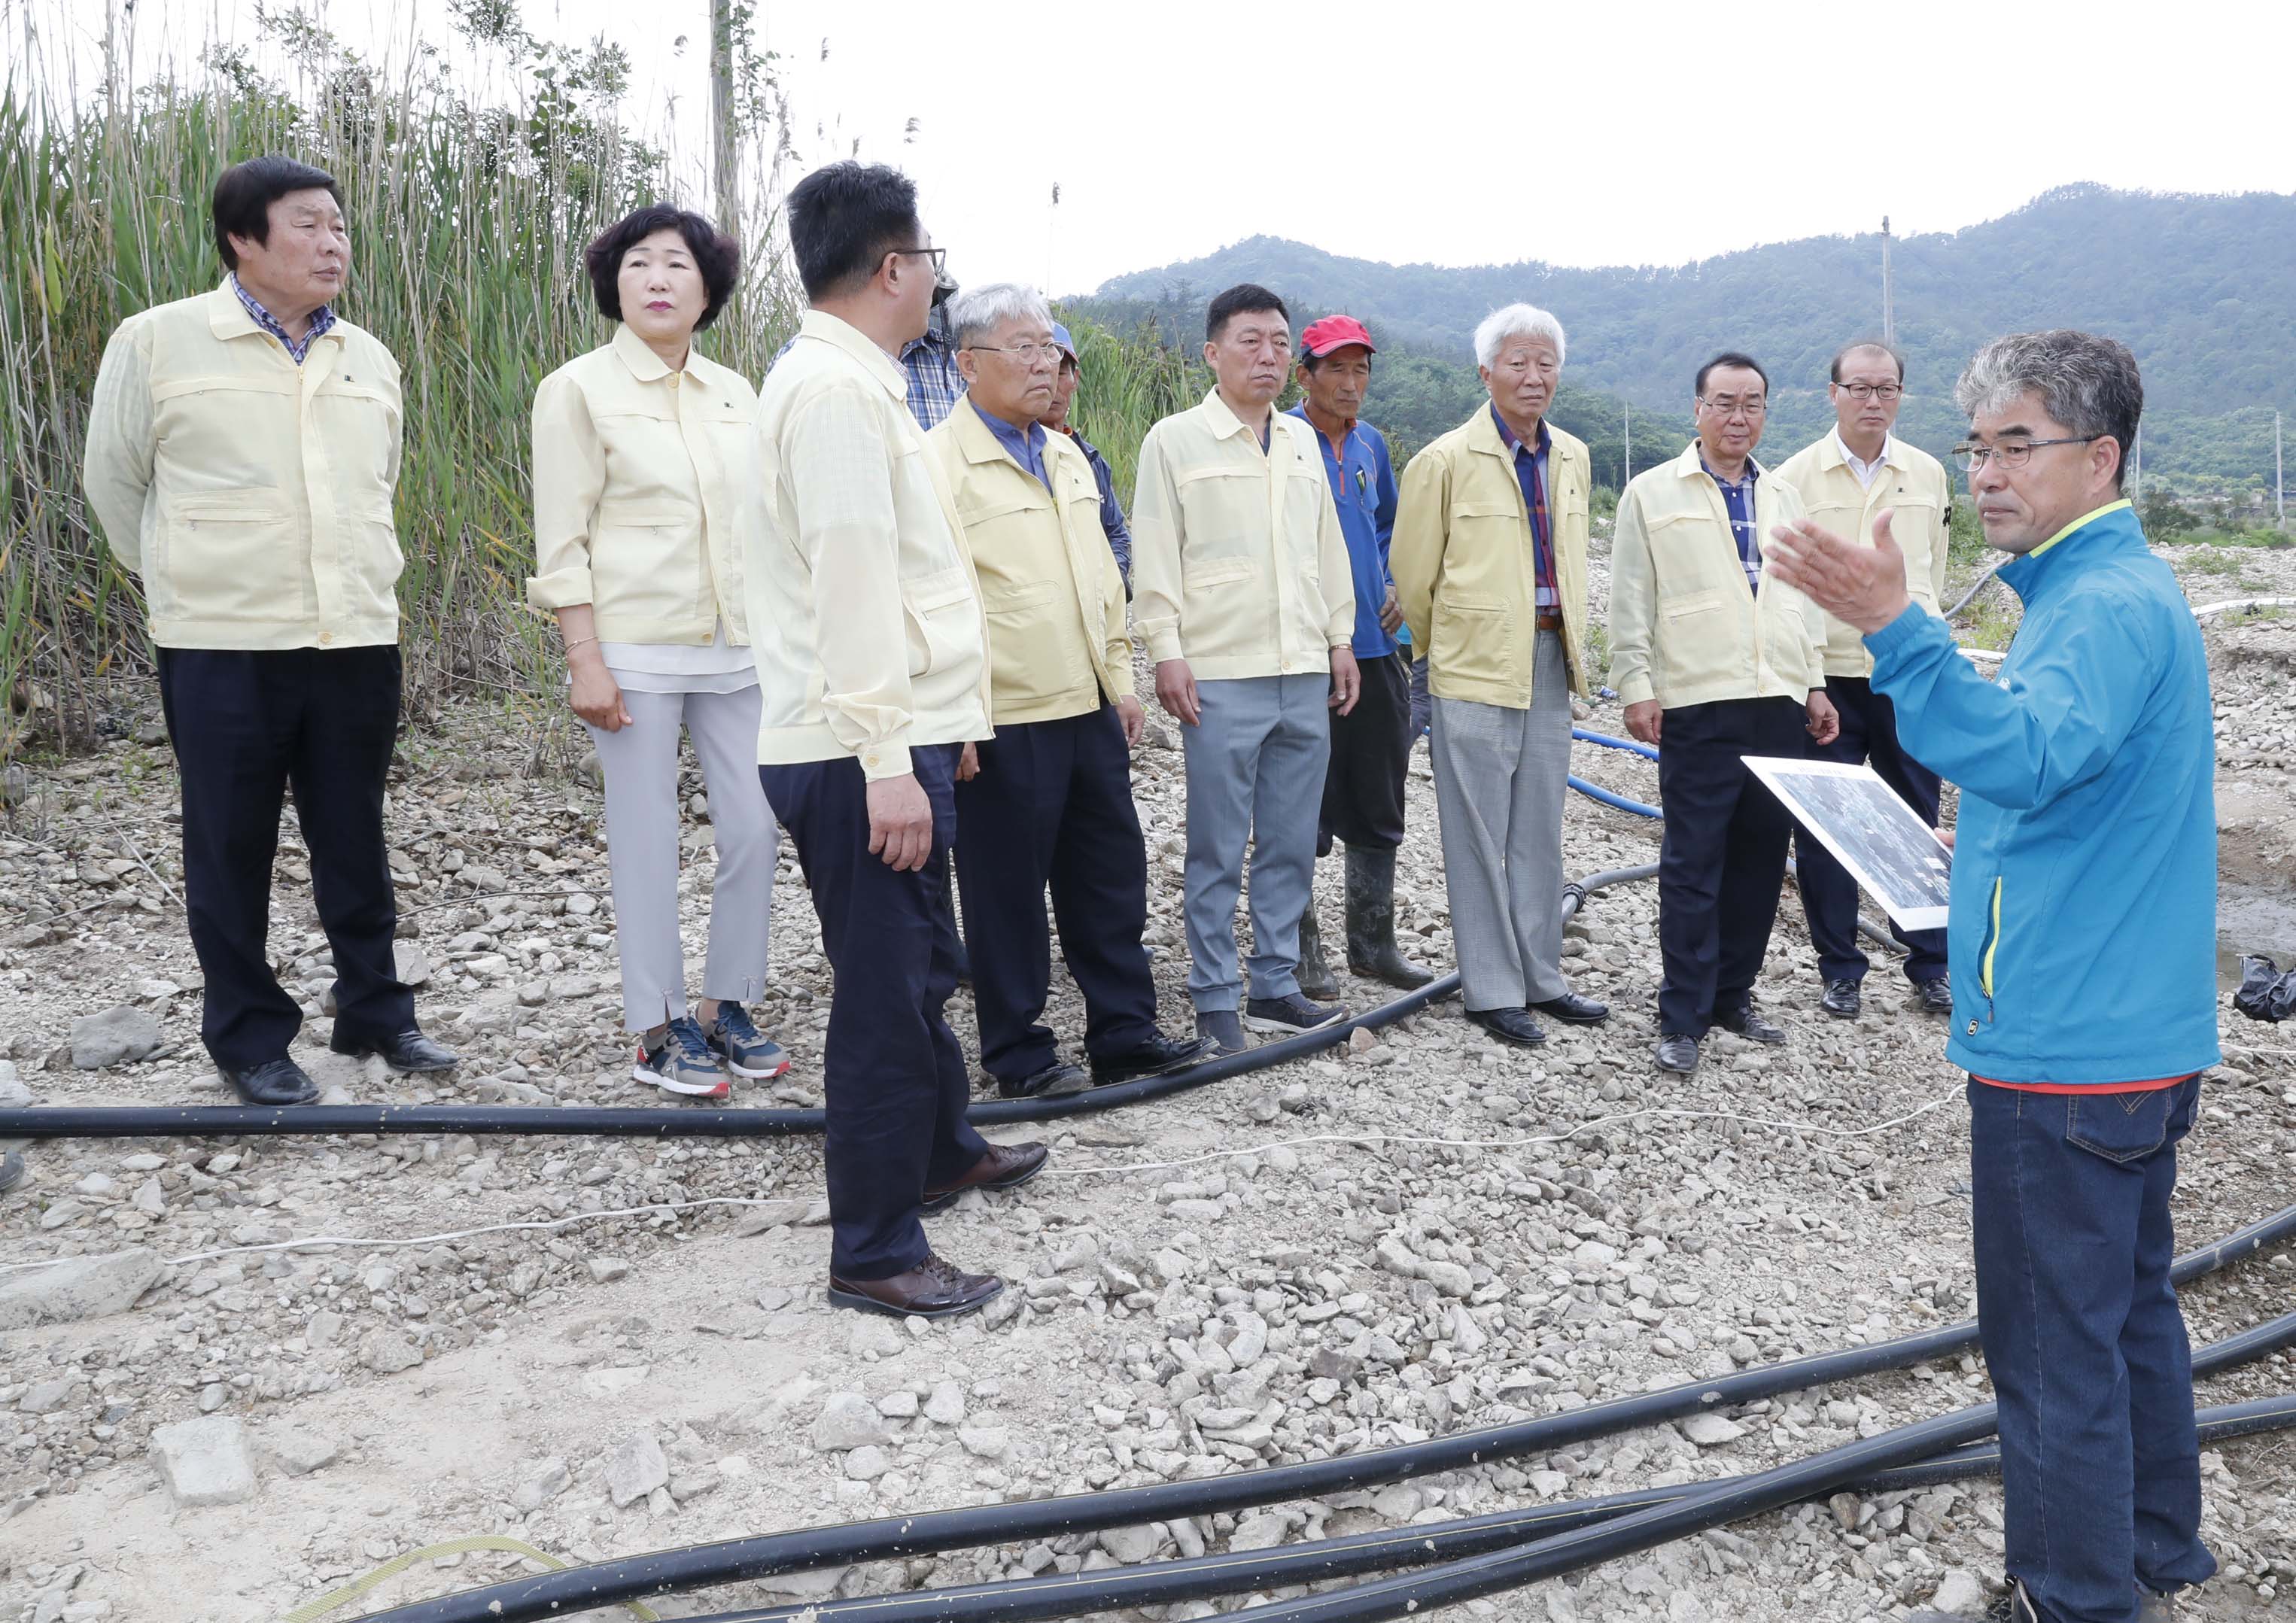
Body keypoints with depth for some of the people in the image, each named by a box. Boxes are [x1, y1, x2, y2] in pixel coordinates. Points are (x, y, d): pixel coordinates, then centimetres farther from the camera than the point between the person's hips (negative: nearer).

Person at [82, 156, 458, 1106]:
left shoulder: (371, 361, 10)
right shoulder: (158, 343, -3)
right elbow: (115, 480, 6)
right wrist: (183, 581, 13)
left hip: (357, 641, 4)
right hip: (222, 647, -3)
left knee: (356, 841, 11)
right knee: (232, 849, 5)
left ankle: (375, 1012, 24)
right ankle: (248, 1038, 18)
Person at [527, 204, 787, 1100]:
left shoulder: (735, 393, 11)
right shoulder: (579, 389, -3)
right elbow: (562, 541, -7)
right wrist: (585, 661, -13)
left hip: (738, 647, 5)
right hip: (636, 649, -5)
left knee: (756, 831, 5)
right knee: (648, 848, 1)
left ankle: (725, 1008, 22)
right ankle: (657, 1033, 14)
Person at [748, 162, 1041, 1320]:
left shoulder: (852, 382, 17)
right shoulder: (837, 389, -16)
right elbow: (851, 583, -23)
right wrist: (889, 764, -25)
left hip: (886, 745, 10)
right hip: (862, 756, -10)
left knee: (921, 967, 23)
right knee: (884, 996, -2)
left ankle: (938, 1152, 42)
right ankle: (875, 1254, 9)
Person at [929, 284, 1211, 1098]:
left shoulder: (1067, 458, 16)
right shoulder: (940, 461, -10)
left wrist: (1121, 680, 17)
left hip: (1090, 711, 8)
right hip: (1004, 724, -8)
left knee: (1112, 879, 13)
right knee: (1008, 894, 5)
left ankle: (1125, 1032, 24)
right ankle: (1019, 1054, 18)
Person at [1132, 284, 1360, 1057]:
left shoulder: (1302, 441, 16)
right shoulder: (1175, 440, -1)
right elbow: (1155, 556, -4)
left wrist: (1340, 639, 15)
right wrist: (1167, 652, -10)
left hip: (1305, 674, 5)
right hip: (1220, 676, -5)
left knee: (1291, 845, 9)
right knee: (1218, 850, -1)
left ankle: (1276, 986, 20)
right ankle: (1215, 1001, 9)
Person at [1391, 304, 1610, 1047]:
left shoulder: (1572, 458, 12)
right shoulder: (1447, 460, -8)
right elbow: (1413, 575, -2)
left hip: (1551, 659, 6)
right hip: (1477, 666, -6)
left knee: (1540, 833, 13)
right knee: (1481, 836, 0)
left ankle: (1541, 979, 24)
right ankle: (1492, 992, 10)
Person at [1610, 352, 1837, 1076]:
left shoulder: (1782, 496, 18)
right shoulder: (1652, 493, 3)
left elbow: (1799, 598, 22)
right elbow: (1630, 603, -1)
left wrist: (1815, 684, 18)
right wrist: (1636, 686, -8)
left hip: (1779, 703, 5)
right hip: (1699, 705, -5)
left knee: (1760, 859, 9)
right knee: (1693, 864, -4)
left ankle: (1733, 995, 22)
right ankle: (1682, 1018, 3)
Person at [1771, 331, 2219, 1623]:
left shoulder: (2112, 606, -18)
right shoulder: (2125, 590, 15)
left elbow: (2028, 751, -39)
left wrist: (1895, 625, -48)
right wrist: (1997, 851, 19)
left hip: (2068, 1051, -11)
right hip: (2138, 1037, 11)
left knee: (2058, 1345, 1)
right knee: (2133, 1308, 22)